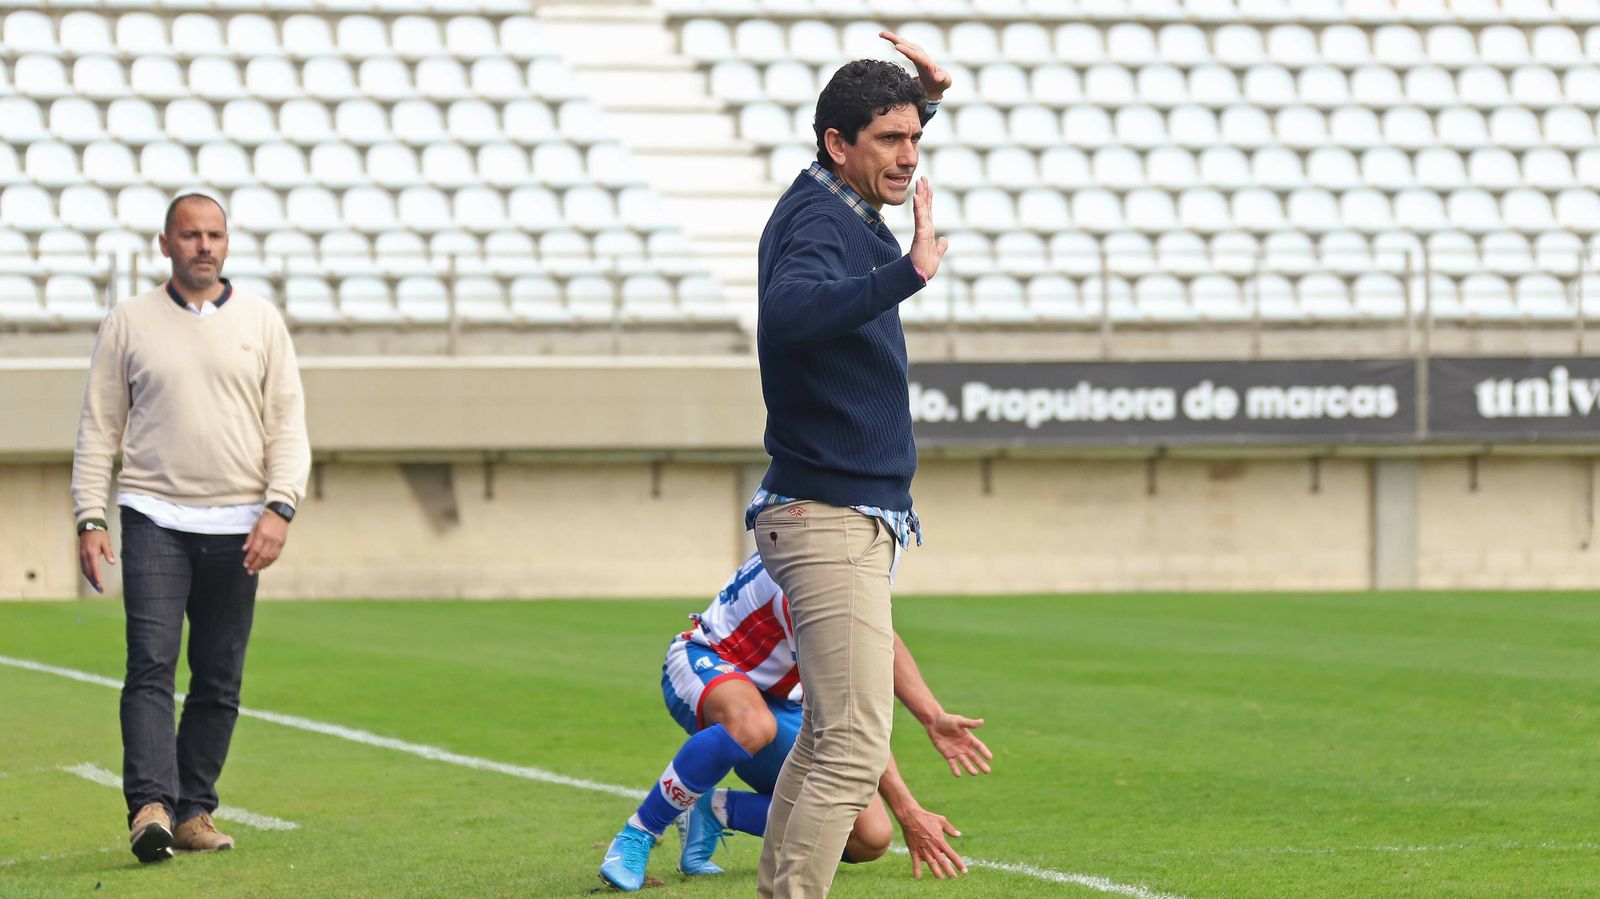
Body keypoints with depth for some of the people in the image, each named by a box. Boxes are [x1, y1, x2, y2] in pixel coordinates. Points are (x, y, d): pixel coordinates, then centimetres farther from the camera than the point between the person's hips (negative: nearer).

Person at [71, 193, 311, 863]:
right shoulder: (129, 322, 6)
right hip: (155, 517, -2)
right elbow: (99, 426, 7)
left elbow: (287, 424, 6)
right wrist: (89, 519, -1)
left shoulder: (262, 322, 8)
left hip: (236, 527, 2)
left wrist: (279, 508, -7)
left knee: (219, 682, 2)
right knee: (151, 666, -14)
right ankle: (150, 806, -21)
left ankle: (194, 810, 10)